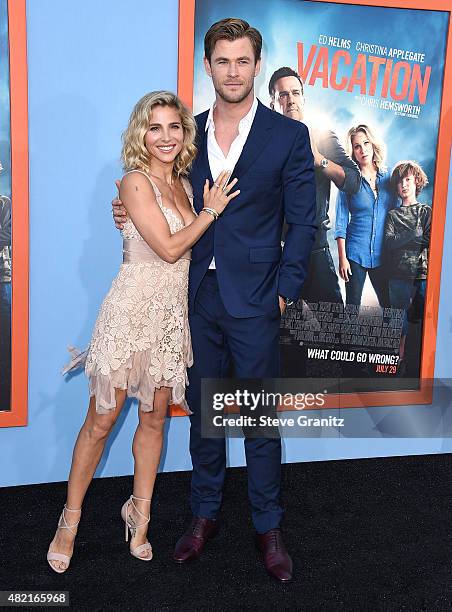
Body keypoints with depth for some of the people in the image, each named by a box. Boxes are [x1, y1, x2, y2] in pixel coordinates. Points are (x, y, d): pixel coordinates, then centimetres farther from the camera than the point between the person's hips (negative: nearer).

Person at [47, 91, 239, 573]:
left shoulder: (182, 183, 12)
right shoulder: (136, 182, -11)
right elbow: (169, 248, -16)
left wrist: (210, 208, 2)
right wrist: (211, 212, -6)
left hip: (172, 315, 7)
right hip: (132, 311, -6)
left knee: (154, 420, 13)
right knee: (101, 421, 3)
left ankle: (139, 513, 31)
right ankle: (70, 520, 21)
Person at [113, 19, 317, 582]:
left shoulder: (288, 135, -2)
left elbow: (302, 222, -2)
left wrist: (286, 291, -8)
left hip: (254, 301, -3)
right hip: (198, 297, 4)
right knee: (202, 414, 14)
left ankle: (267, 525, 26)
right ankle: (205, 514, 32)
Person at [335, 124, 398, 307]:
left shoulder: (388, 177, 5)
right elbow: (341, 221, -3)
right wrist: (342, 257, -8)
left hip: (383, 254, 3)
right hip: (355, 252, -2)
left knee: (390, 305, 5)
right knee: (352, 306, 4)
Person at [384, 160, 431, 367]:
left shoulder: (427, 212, 13)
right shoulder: (393, 215, 15)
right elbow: (389, 244, -1)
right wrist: (415, 235, -8)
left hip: (424, 274, -1)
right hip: (400, 275, 1)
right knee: (400, 319, 4)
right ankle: (400, 357, 15)